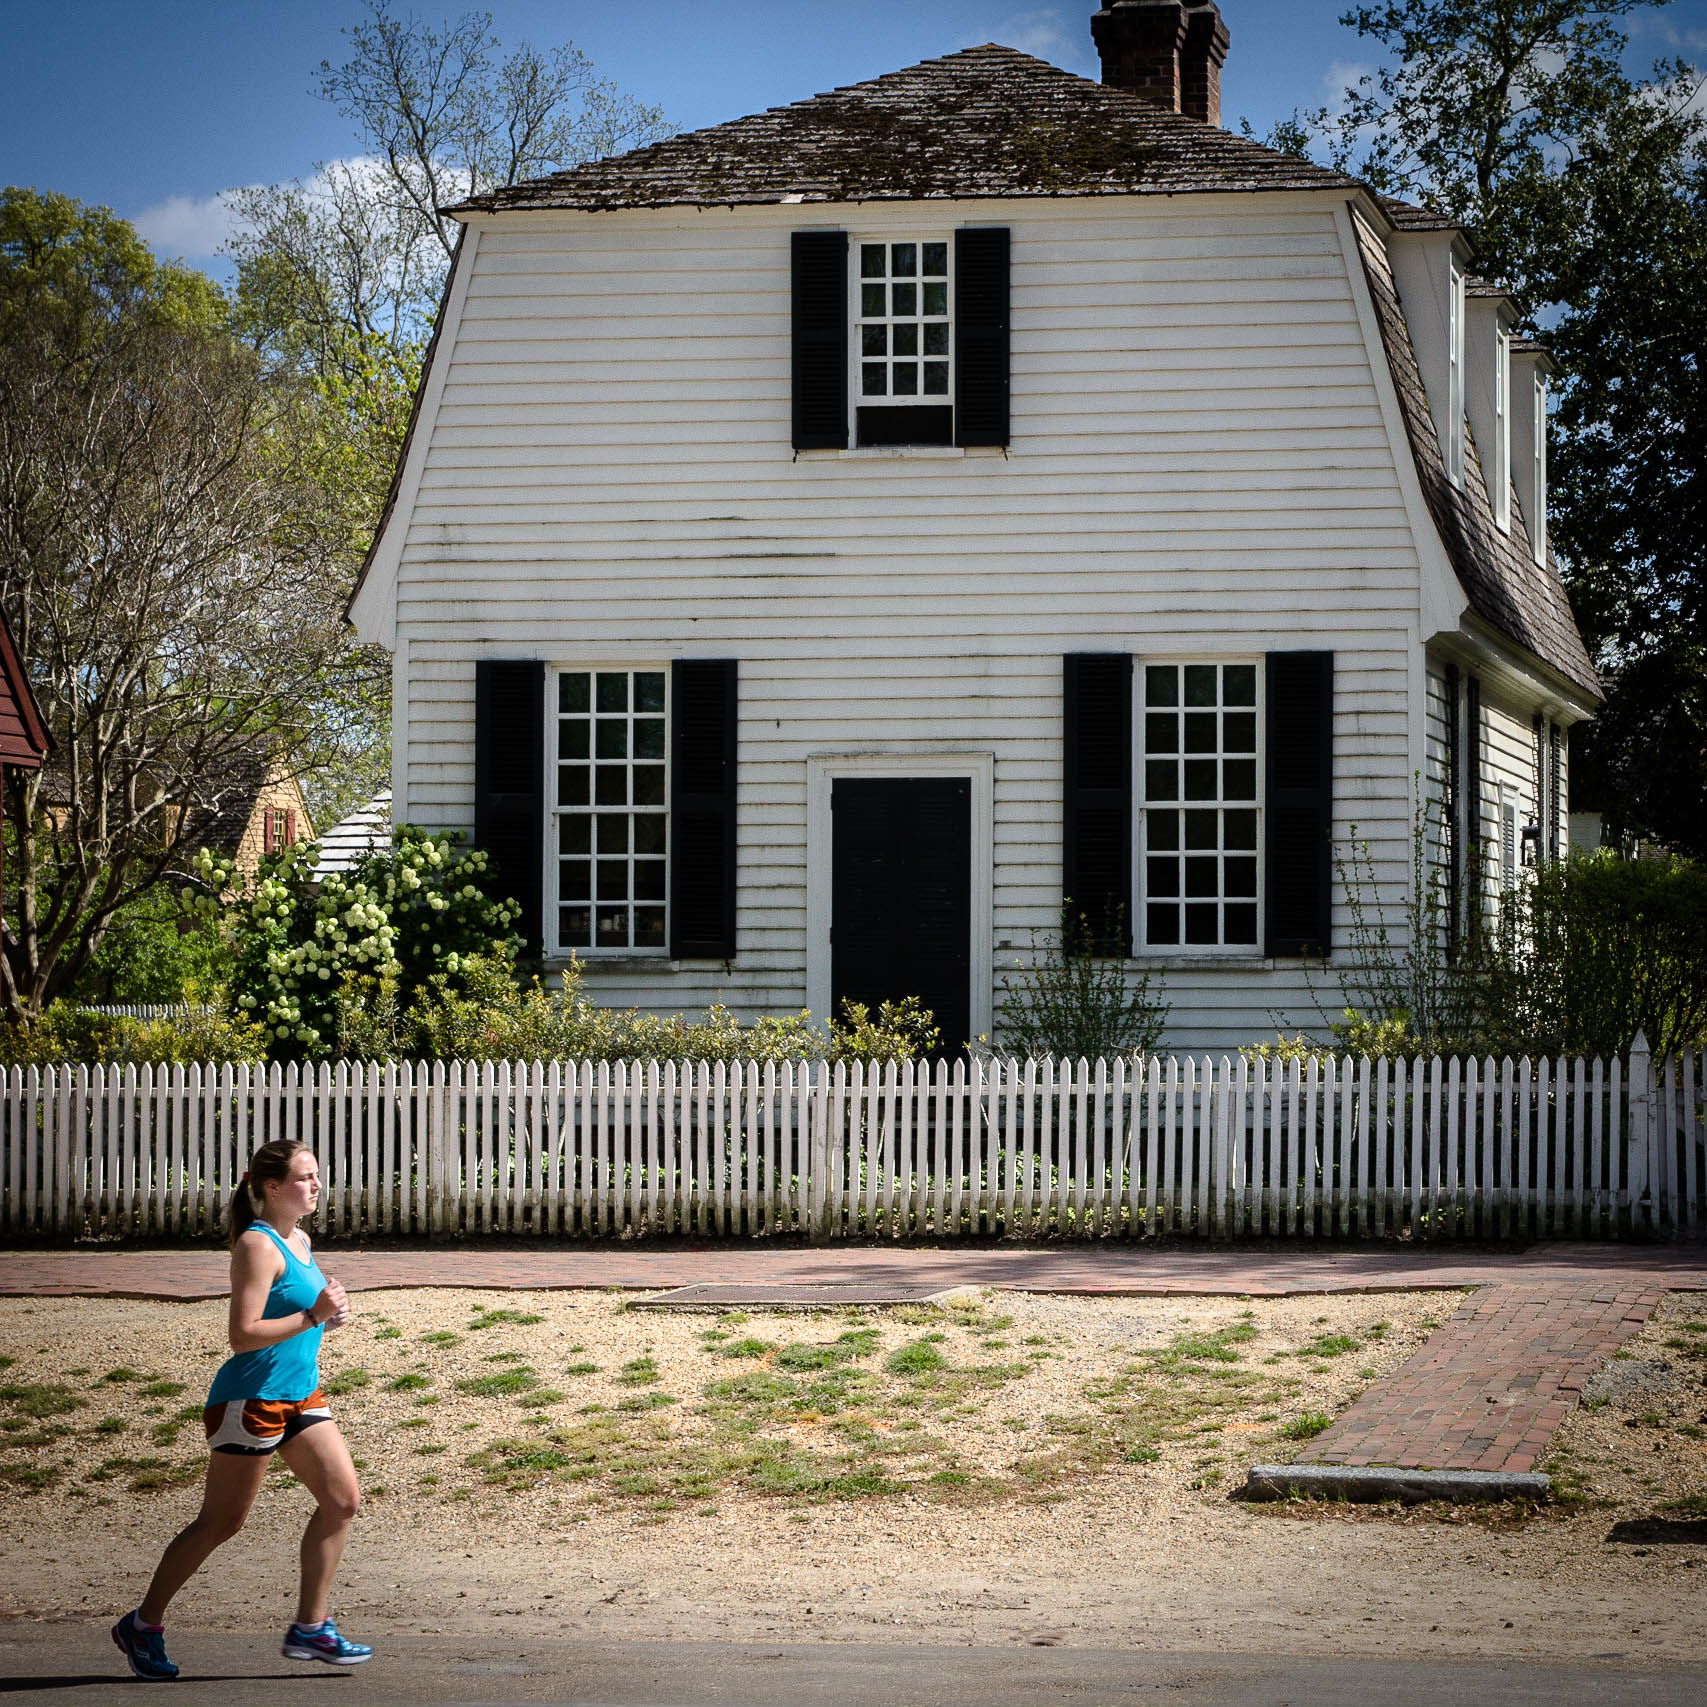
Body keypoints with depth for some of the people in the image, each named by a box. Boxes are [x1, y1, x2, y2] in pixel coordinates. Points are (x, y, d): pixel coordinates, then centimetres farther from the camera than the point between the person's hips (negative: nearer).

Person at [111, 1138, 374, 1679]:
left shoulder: (300, 1242, 12)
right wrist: (313, 1316, -25)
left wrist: (326, 1319, 7)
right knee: (219, 1523, -1)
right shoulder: (258, 1246, -16)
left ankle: (309, 1628, 7)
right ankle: (143, 1625, 13)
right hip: (251, 1399, -9)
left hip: (300, 1396, 9)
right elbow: (243, 1334, -23)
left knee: (343, 1498, 0)